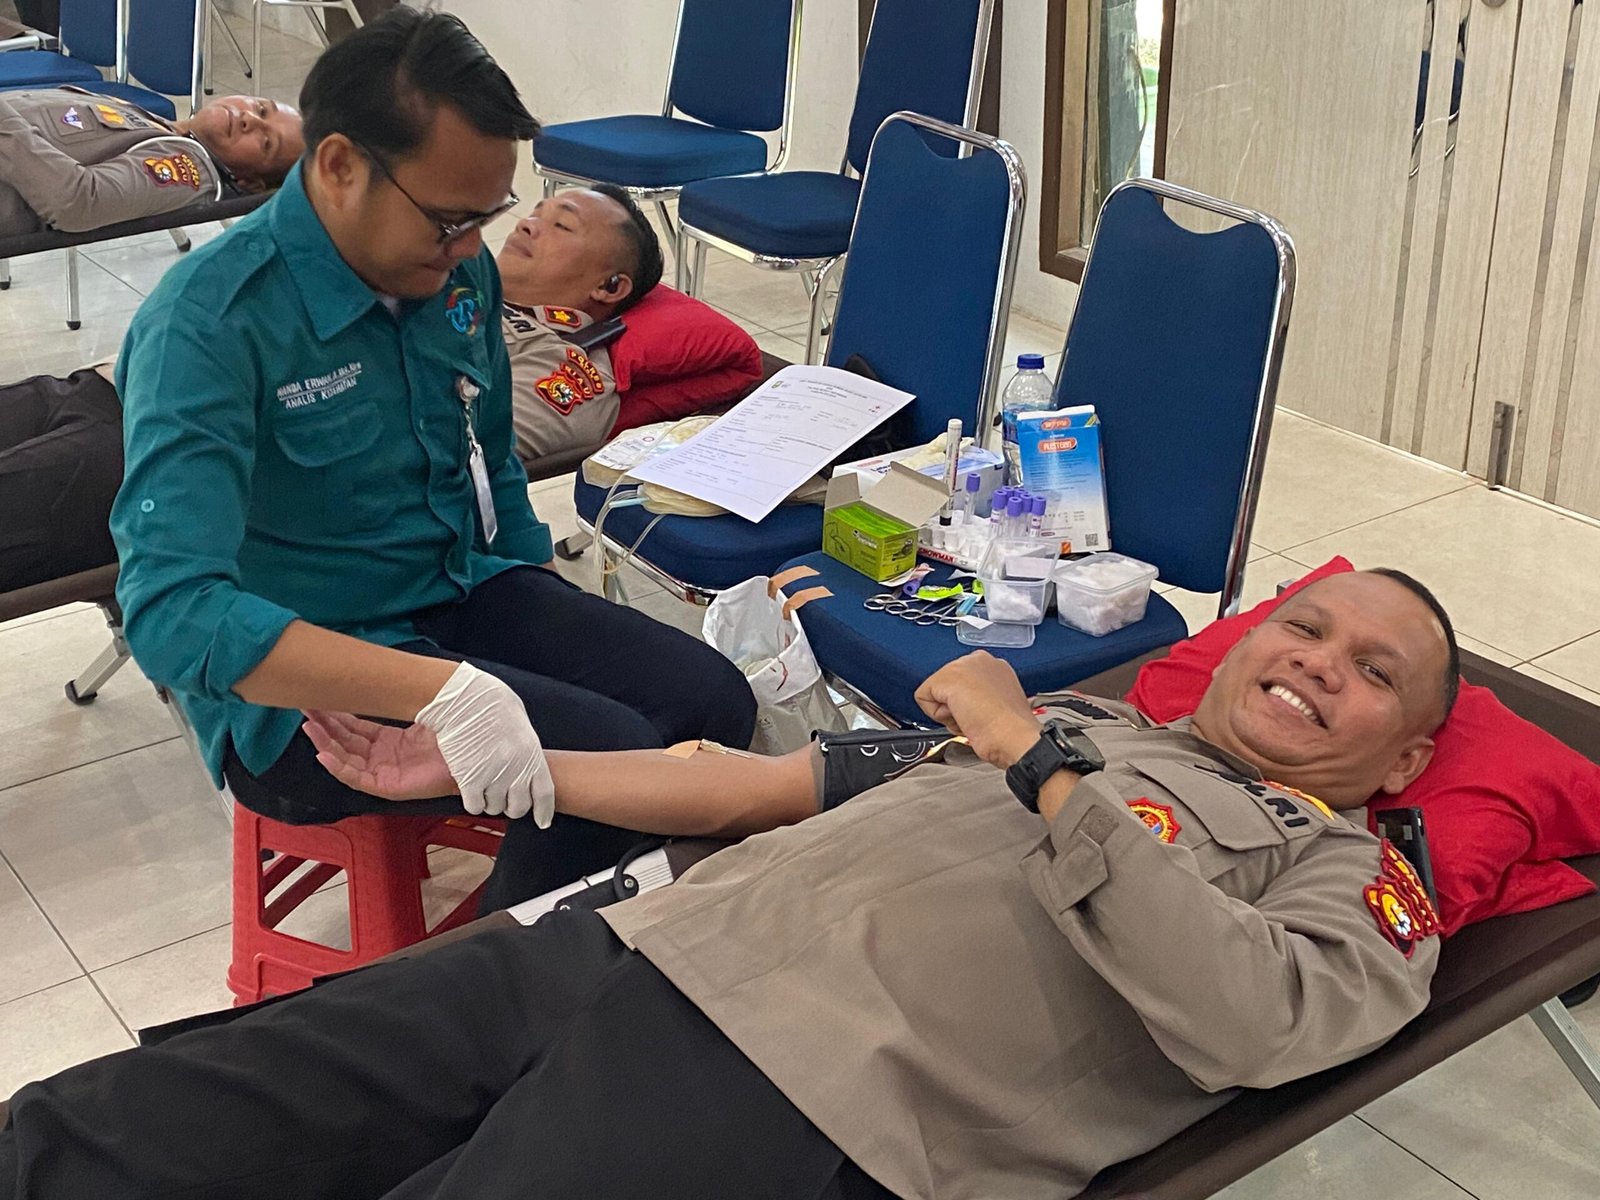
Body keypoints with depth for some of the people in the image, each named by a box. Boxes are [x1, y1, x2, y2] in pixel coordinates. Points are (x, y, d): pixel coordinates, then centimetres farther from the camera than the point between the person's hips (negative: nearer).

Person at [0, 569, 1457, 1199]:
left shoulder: (1355, 890, 12)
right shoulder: (1090, 719, 28)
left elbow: (1235, 1021, -12)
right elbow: (778, 781, 25)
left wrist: (1033, 757, -6)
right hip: (637, 947, 7)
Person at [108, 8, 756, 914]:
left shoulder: (461, 271, 0)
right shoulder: (210, 323, -22)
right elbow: (171, 609, -34)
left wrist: (567, 636, 13)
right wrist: (438, 691, -43)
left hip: (464, 594, 7)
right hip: (295, 680, -6)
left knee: (713, 701, -14)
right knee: (612, 762, -24)